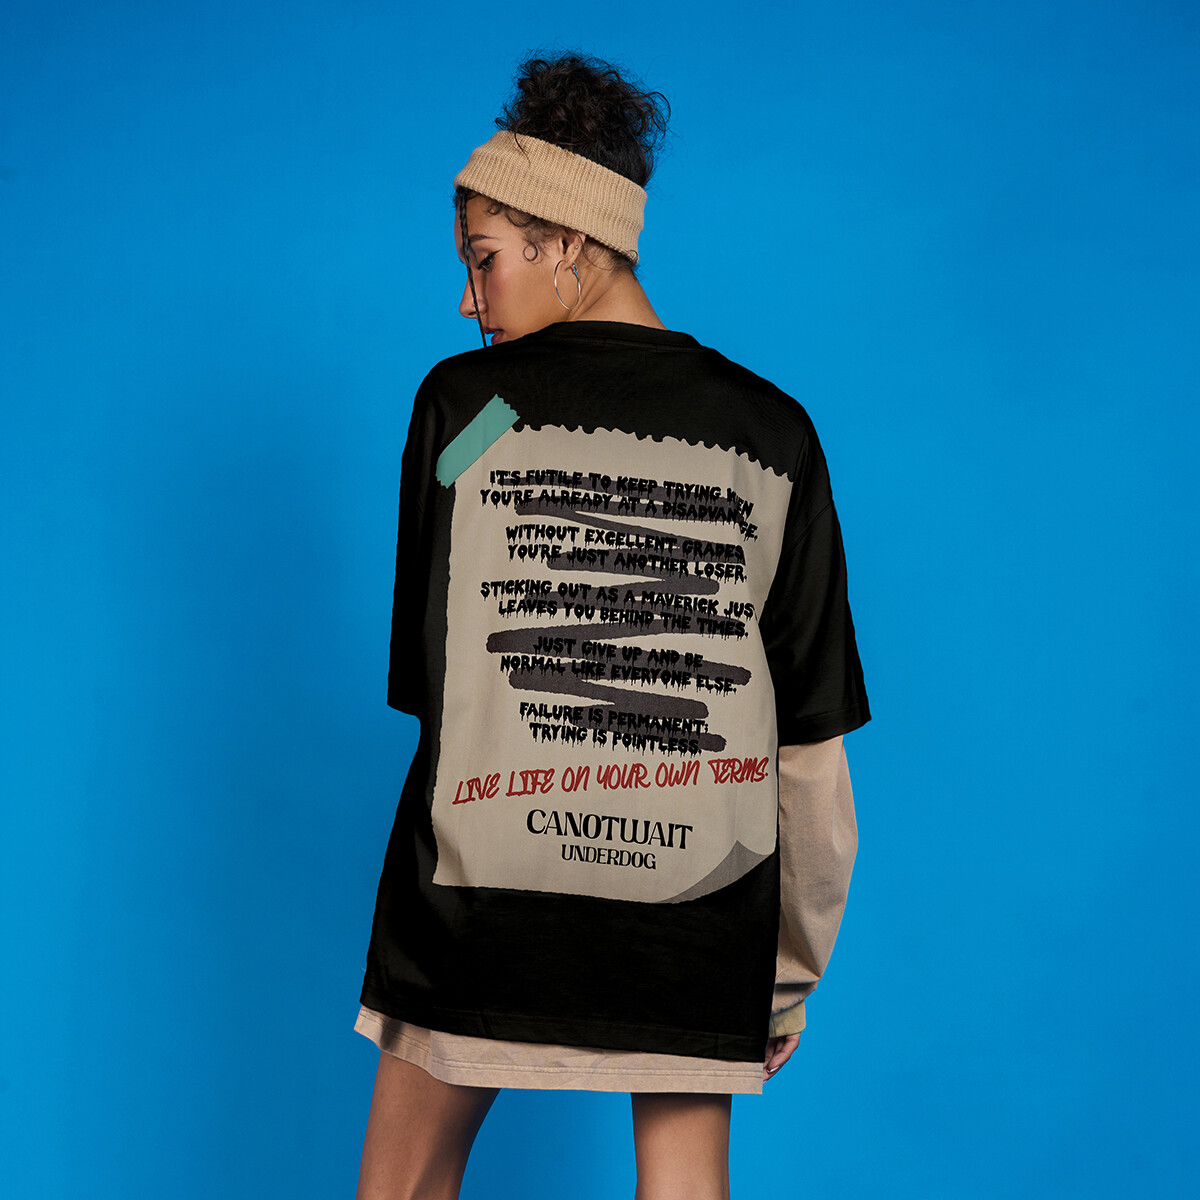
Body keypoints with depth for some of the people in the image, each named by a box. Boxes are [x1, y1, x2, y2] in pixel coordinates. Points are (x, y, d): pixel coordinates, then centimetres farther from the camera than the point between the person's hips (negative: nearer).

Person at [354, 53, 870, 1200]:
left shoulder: (461, 403, -3)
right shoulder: (775, 435, 1)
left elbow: (425, 675, 1)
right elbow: (814, 748, 1)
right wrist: (793, 967, 10)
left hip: (483, 888, -1)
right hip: (699, 916, 2)